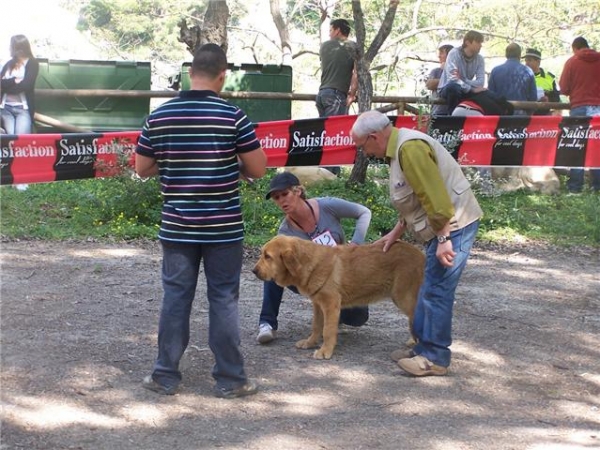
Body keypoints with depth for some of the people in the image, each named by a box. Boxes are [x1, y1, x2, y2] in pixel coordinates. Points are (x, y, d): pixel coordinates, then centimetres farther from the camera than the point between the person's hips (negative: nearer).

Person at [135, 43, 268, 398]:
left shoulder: (159, 117, -2)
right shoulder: (232, 116, -11)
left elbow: (142, 169, 6)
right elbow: (258, 169, -7)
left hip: (177, 227, 2)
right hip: (224, 228, -2)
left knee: (175, 298, 11)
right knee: (224, 300, 6)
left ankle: (166, 376, 16)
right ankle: (230, 379, 12)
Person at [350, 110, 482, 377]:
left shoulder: (410, 148, -21)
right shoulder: (399, 148, 13)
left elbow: (435, 197, -25)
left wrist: (443, 239, -24)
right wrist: (397, 232, 21)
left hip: (453, 226, -11)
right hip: (443, 228, 11)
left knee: (436, 292, -6)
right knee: (429, 292, 16)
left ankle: (435, 359, 1)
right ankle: (425, 348, 24)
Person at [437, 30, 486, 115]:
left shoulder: (479, 59, -2)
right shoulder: (454, 53, -15)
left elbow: (480, 82, -14)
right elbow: (452, 78, -30)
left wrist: (464, 81, -30)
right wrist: (471, 89, -37)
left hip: (465, 91, 4)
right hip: (446, 90, -4)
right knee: (453, 86, -38)